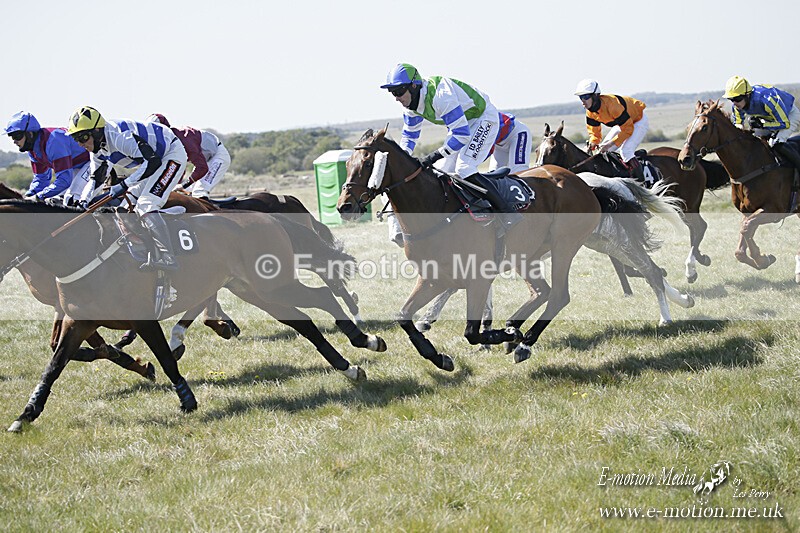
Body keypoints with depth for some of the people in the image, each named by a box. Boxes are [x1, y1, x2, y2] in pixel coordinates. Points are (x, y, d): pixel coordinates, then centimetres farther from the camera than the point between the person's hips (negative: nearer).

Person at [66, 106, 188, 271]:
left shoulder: (120, 137, -31)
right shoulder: (98, 146, 0)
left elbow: (152, 162, -34)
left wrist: (124, 185, -32)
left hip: (173, 155, -11)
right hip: (155, 159, 11)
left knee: (145, 206, -22)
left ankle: (168, 259, -24)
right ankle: (154, 259, 10)